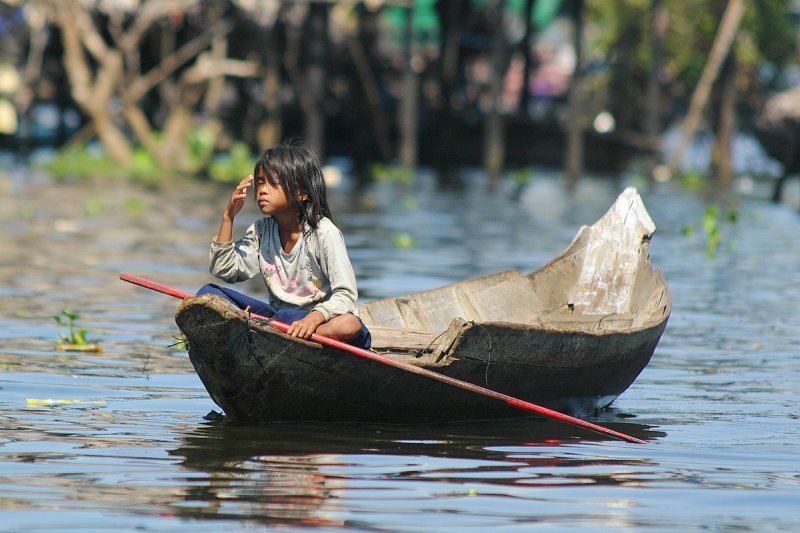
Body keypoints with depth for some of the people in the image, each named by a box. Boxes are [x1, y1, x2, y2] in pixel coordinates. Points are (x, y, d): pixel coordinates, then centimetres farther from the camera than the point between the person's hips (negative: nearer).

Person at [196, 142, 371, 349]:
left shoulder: (324, 233, -12)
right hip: (278, 315, 5)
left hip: (320, 318, -5)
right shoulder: (261, 231, 7)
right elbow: (224, 270, 2)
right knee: (208, 293, -10)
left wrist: (313, 318, -38)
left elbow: (345, 296, -19)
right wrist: (228, 217, -4)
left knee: (350, 326, -41)